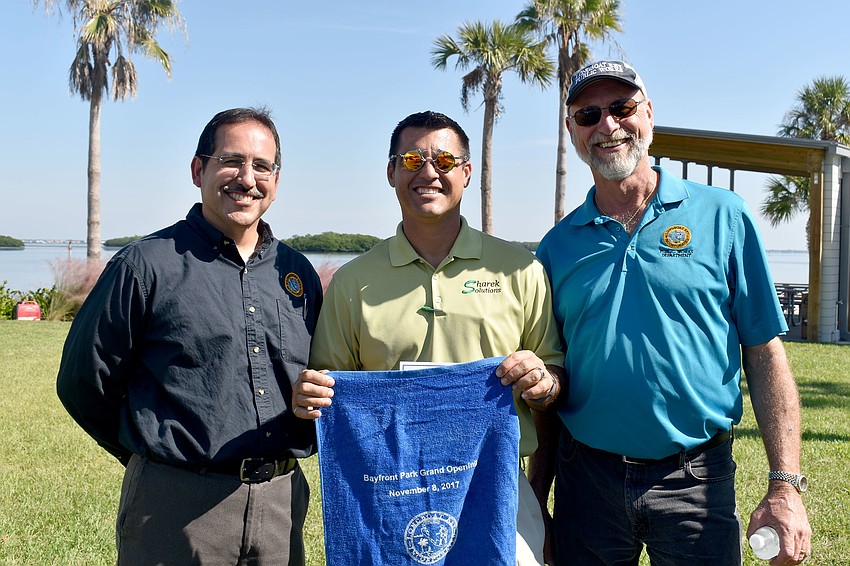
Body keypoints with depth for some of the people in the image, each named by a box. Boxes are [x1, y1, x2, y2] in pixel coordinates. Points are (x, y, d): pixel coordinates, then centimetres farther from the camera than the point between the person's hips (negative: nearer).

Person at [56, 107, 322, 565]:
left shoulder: (298, 273, 8)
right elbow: (83, 381, -1)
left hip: (281, 503, 4)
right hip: (178, 508, -4)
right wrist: (154, 452, 5)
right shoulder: (147, 265, -5)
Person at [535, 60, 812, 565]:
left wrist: (786, 485, -9)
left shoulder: (723, 216, -2)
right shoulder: (558, 245, 3)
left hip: (696, 481, -1)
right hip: (587, 478, 2)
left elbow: (765, 354, -2)